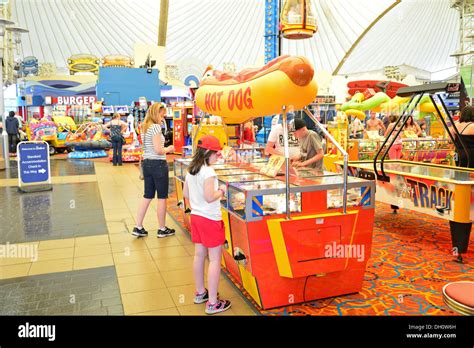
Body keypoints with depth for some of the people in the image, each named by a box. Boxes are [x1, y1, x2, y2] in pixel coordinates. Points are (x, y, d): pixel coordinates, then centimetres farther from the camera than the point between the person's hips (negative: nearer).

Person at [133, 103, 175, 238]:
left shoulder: (145, 127, 13)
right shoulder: (156, 127, -15)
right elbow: (158, 150, -21)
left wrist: (165, 149, 16)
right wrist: (168, 149, -3)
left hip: (146, 163, 9)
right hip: (158, 164, -9)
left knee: (148, 196, 15)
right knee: (162, 197, 4)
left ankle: (138, 227, 18)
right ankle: (162, 229, 15)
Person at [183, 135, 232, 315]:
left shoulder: (191, 170, 6)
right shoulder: (208, 171, -20)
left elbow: (186, 194, 13)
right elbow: (210, 197, -25)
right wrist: (221, 191, -8)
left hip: (195, 216, 9)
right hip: (210, 219, -9)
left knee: (199, 255, 17)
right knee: (215, 259, 0)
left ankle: (200, 293, 32)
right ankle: (212, 303, 6)